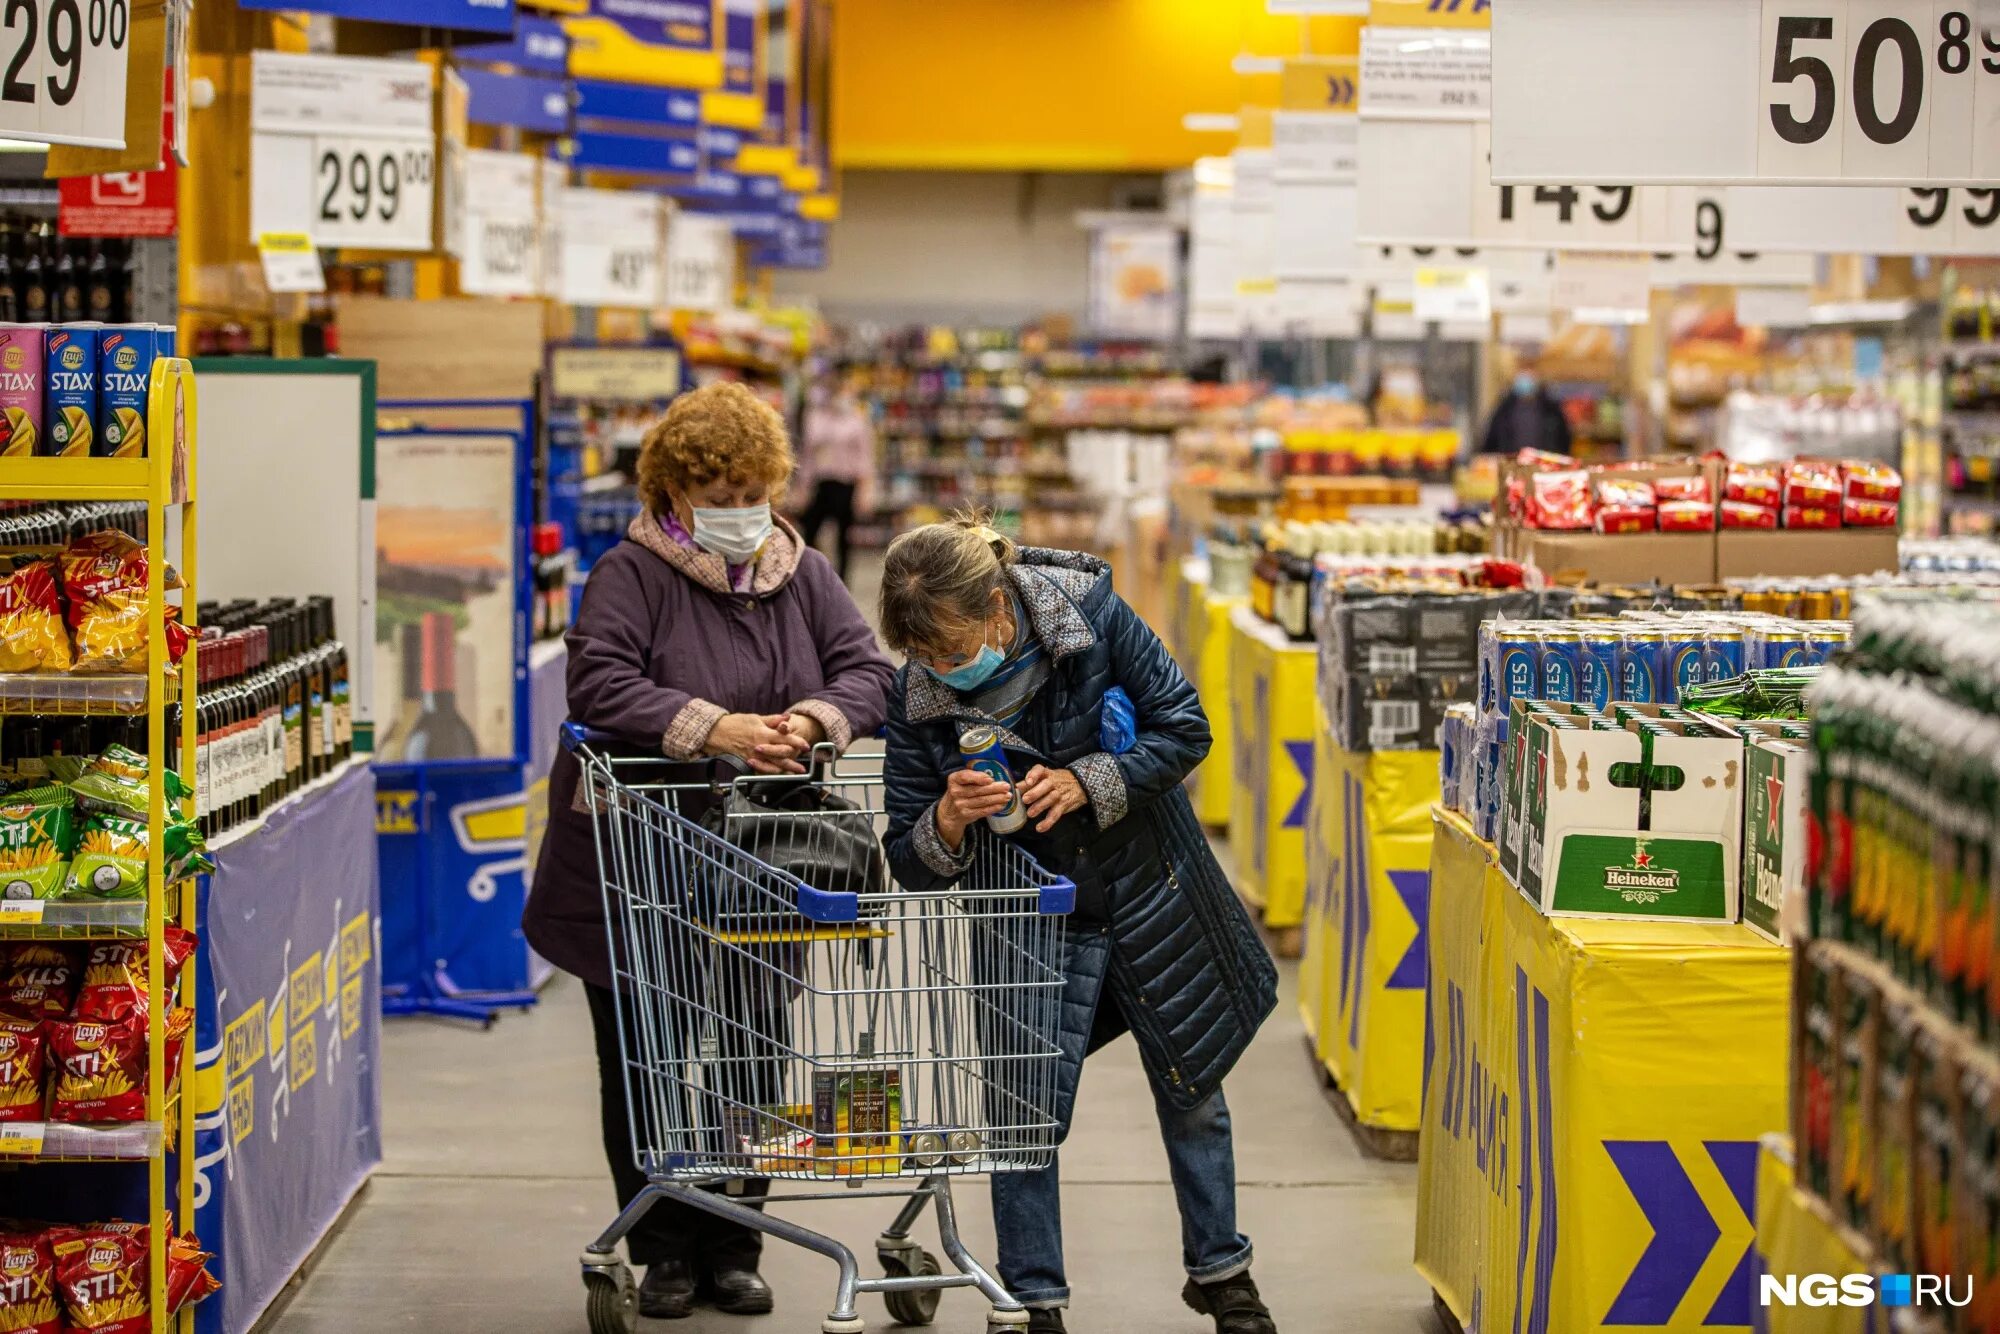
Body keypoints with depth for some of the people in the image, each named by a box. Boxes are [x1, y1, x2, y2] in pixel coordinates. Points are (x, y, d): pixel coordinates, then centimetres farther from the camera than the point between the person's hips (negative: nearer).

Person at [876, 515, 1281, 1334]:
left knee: (1192, 1092, 14)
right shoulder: (918, 700, -17)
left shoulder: (1093, 615, -21)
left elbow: (1184, 729, -13)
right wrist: (948, 822, -34)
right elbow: (911, 865, -12)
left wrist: (1086, 783, -27)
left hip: (1151, 891, 1)